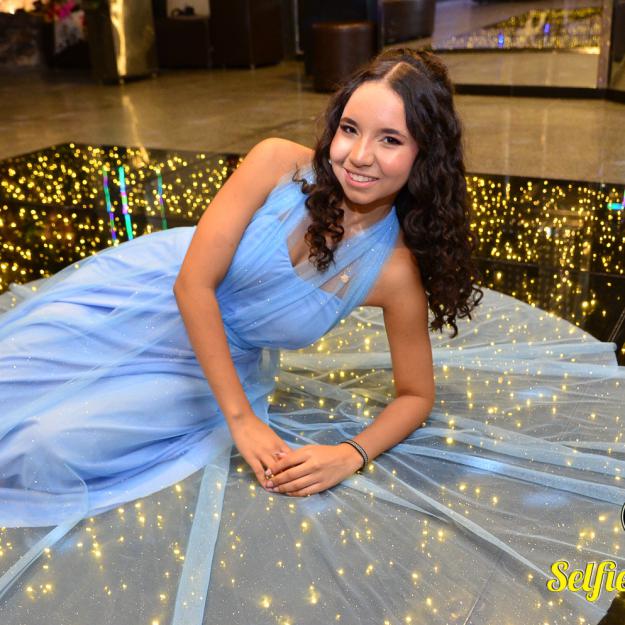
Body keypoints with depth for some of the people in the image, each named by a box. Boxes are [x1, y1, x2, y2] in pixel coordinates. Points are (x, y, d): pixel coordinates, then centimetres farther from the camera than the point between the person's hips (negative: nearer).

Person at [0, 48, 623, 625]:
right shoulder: (280, 164, -22)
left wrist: (353, 454, -25)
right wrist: (241, 418, -21)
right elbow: (194, 283, -21)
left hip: (215, 359, 0)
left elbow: (416, 394, -6)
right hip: (156, 295, 1)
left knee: (61, 449, -14)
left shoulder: (396, 272, -20)